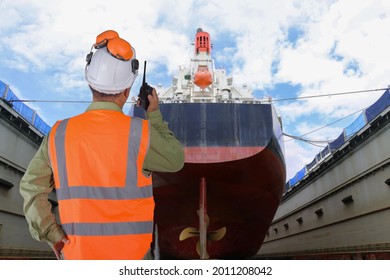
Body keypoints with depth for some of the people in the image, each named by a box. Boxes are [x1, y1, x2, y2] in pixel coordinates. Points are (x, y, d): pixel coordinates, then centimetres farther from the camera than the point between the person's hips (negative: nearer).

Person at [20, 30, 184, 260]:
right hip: (130, 256, -2)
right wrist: (155, 115, 7)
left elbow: (32, 186, -3)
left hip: (77, 254, 3)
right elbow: (175, 160, -2)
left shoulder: (59, 134, -8)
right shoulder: (139, 133, -19)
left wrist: (54, 238, 1)